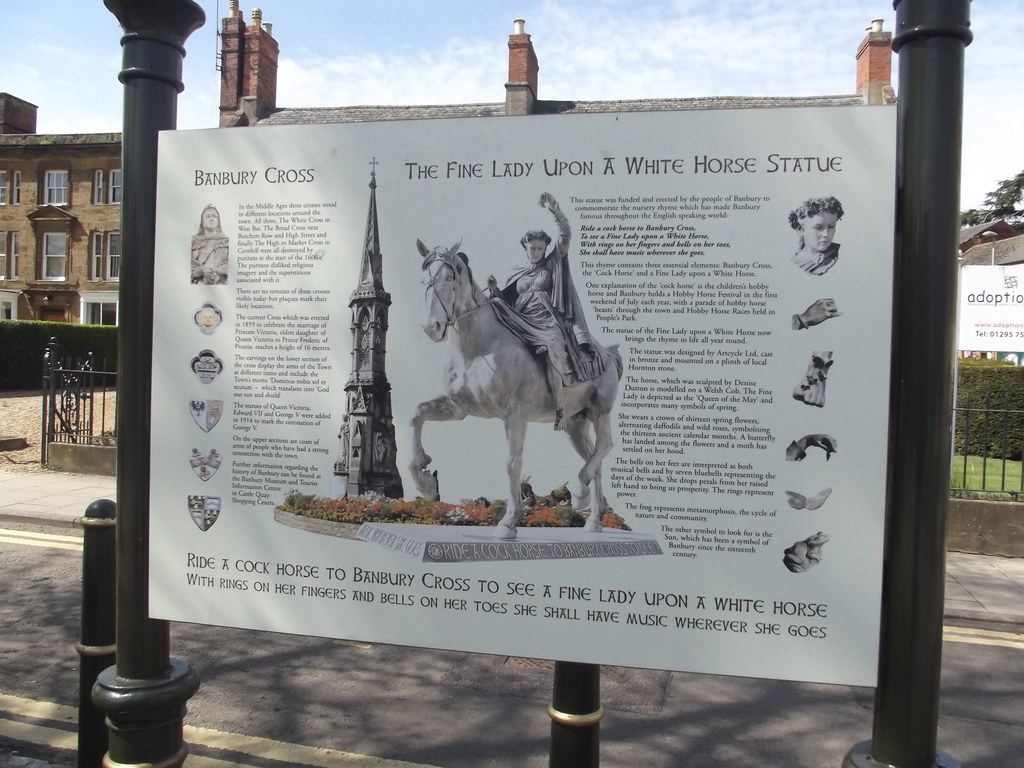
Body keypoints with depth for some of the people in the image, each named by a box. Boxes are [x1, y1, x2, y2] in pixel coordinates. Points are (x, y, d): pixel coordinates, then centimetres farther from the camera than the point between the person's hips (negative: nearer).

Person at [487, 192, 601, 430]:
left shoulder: (552, 264, 13)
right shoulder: (517, 274, 23)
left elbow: (566, 235, 2)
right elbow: (507, 301, 22)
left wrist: (554, 210, -9)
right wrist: (494, 290, 2)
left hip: (547, 321, -4)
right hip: (522, 322, 4)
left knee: (554, 347, -34)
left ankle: (560, 411, -35)